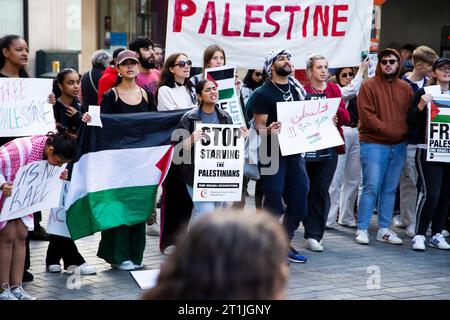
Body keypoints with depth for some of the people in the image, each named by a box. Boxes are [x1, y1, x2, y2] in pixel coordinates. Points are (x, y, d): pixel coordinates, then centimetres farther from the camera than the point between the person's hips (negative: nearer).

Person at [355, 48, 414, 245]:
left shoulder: (405, 88, 12)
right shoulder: (369, 86, -3)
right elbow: (367, 115, -10)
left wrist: (404, 132, -5)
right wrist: (389, 131, -15)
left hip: (399, 146, 5)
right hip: (374, 144, -5)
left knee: (390, 190, 8)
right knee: (371, 188, -8)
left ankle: (384, 229, 14)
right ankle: (362, 229, -2)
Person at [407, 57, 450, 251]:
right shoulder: (424, 93, 1)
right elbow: (411, 122, -3)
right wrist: (421, 106, -18)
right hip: (428, 151, -4)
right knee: (430, 194, -12)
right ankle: (419, 235, -1)